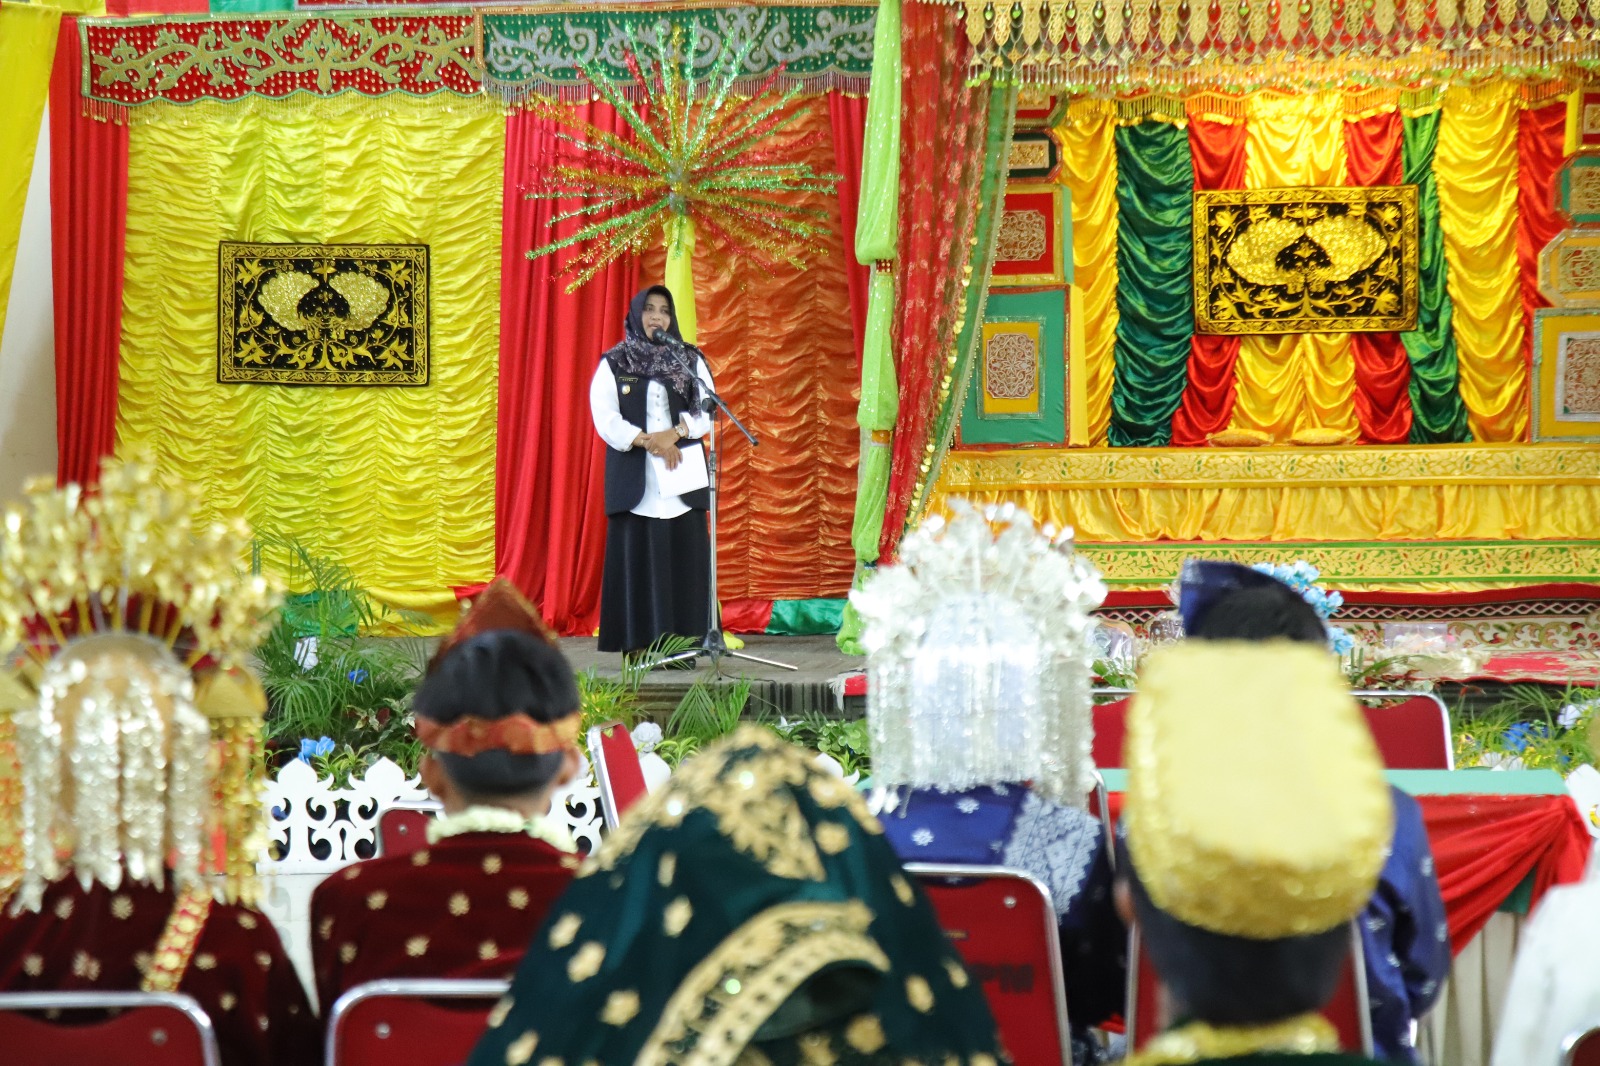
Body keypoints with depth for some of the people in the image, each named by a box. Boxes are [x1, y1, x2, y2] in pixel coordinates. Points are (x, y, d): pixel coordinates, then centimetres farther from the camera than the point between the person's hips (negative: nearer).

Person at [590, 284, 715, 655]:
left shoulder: (691, 360, 13)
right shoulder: (613, 364, 8)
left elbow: (707, 410, 3)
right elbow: (605, 418, -2)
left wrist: (675, 434, -14)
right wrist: (648, 442, -14)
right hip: (634, 480, -1)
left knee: (684, 561, -3)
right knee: (637, 559, -5)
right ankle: (639, 646, -5)